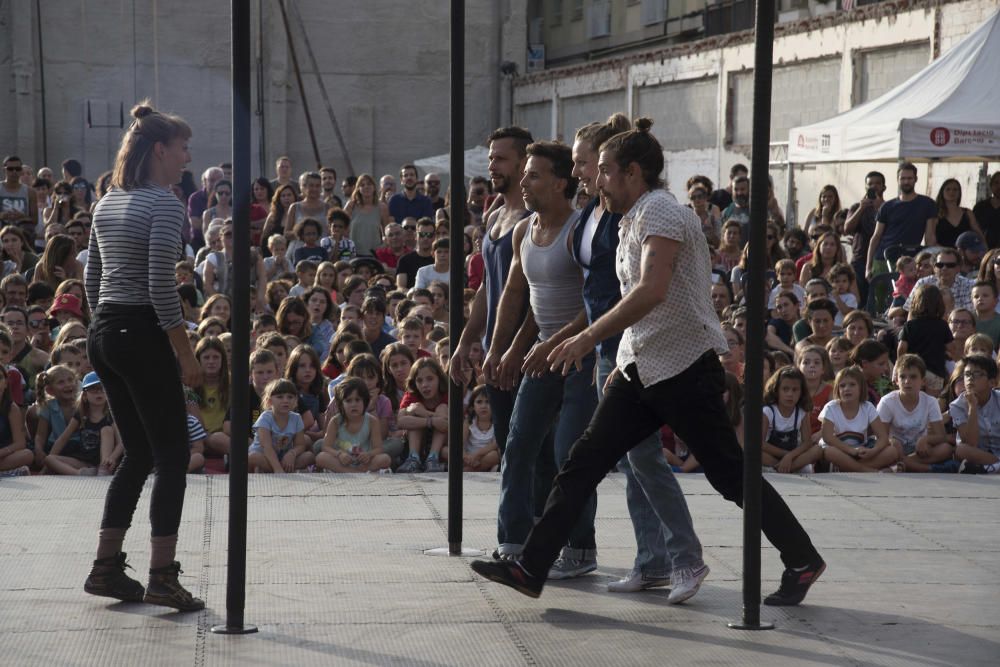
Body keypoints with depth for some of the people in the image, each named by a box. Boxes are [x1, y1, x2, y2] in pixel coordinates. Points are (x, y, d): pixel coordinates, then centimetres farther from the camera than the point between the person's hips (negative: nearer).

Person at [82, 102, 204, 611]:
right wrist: (187, 356, -14)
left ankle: (106, 568, 18)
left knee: (138, 453, 17)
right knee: (172, 456, -1)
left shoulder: (107, 203, 13)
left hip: (103, 334, 8)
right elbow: (161, 287, -18)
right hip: (142, 336, -8)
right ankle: (162, 578, -2)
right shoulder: (165, 204, -12)